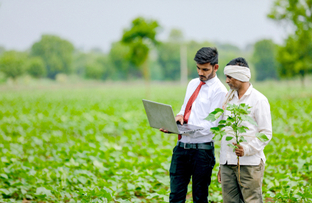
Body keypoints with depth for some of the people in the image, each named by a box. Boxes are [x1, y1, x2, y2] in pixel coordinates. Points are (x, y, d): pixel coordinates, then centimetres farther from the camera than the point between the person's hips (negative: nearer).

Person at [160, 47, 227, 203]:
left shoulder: (219, 90, -8)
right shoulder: (193, 84, 16)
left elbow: (212, 124, -14)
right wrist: (180, 116, -2)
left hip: (202, 149, -6)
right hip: (182, 146, 6)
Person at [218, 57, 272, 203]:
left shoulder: (259, 100, -3)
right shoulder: (229, 98, 17)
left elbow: (266, 133, -6)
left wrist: (247, 149, -21)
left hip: (249, 163, -6)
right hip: (227, 163, 6)